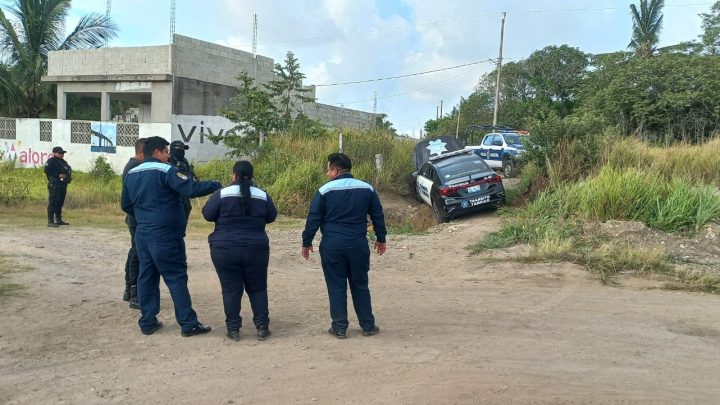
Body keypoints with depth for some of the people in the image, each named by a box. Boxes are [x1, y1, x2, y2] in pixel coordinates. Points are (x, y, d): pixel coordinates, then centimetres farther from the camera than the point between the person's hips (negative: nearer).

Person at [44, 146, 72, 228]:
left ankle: (59, 220, 22)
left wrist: (69, 177, 9)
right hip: (54, 185, -9)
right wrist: (58, 175, -20)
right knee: (52, 203, -9)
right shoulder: (51, 161, -6)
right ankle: (50, 221, -10)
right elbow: (47, 171, -16)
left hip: (63, 185, 9)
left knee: (60, 203, 14)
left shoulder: (63, 162, 21)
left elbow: (68, 171, 30)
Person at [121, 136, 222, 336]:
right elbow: (191, 188, -23)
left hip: (142, 234, 7)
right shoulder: (164, 170, -13)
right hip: (165, 235, -7)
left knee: (147, 277, 13)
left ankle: (147, 322, 17)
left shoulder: (131, 174, 10)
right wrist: (218, 185, -15)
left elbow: (125, 205, 17)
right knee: (176, 278, -2)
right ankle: (188, 324, 1)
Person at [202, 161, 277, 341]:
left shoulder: (222, 194, -6)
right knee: (258, 288, 12)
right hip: (256, 250, 2)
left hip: (226, 250, -1)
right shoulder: (262, 195, 0)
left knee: (231, 289, 7)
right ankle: (262, 327, 12)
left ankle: (233, 329, 10)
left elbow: (208, 214, -2)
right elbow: (271, 217, 11)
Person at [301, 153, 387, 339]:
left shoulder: (325, 190, -5)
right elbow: (378, 216, 10)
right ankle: (368, 326, 19)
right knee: (360, 285, 13)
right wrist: (381, 239, 21)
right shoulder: (367, 189, 4)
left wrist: (306, 243, 7)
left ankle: (340, 327, 12)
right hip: (358, 244, 3)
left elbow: (313, 219, -3)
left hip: (332, 245, -2)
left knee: (336, 287, 7)